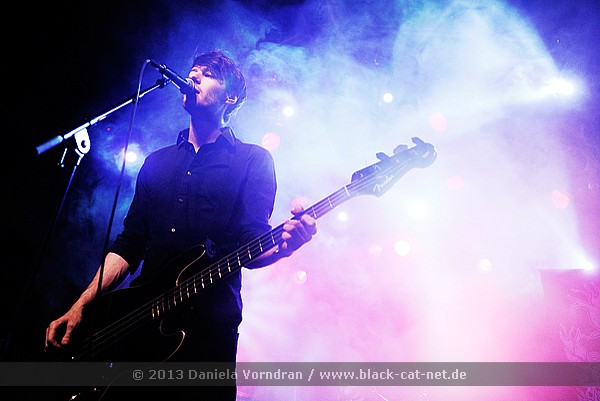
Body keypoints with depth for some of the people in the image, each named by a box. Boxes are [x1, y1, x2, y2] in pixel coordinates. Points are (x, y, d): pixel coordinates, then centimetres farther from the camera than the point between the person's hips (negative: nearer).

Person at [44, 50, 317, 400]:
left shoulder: (254, 159, 2)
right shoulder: (158, 161, 17)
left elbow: (252, 244, -10)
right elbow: (129, 244, 15)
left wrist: (283, 244, -33)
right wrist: (81, 306, 6)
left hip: (207, 328, -4)